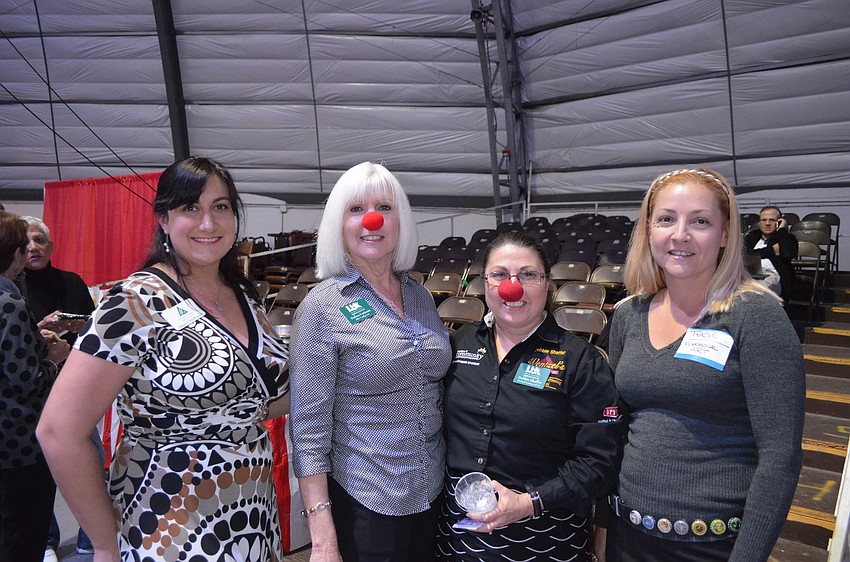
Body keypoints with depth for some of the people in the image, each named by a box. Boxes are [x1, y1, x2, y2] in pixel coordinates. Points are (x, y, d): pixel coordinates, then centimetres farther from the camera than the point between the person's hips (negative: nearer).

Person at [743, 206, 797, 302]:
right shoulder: (752, 236, 30)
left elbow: (788, 254, -2)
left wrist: (782, 229, 10)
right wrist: (772, 251, 8)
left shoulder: (786, 238, 24)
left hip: (771, 275, -2)